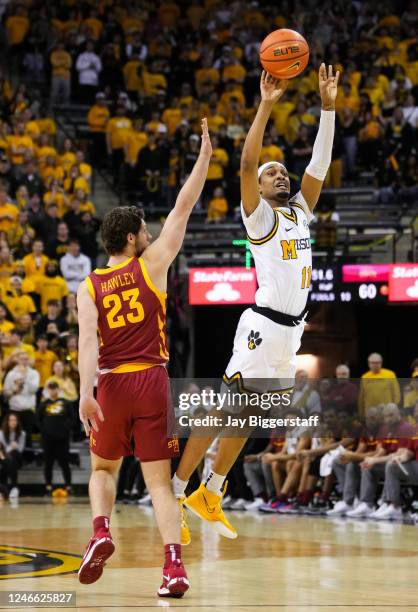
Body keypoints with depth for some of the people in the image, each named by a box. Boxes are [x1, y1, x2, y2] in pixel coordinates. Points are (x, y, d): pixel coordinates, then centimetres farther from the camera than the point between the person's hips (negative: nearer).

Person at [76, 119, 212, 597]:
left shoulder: (89, 287, 3)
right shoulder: (151, 264, 1)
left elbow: (87, 340, -11)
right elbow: (184, 207, 4)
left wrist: (85, 393, -18)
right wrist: (205, 152, 9)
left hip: (112, 384, 1)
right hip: (152, 380, -1)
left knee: (102, 468, 22)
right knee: (159, 481, 0)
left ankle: (100, 532, -4)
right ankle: (174, 563, -15)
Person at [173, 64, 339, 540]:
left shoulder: (300, 211, 17)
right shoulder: (259, 215, -2)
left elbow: (320, 164, 13)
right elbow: (246, 164, -16)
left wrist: (328, 107, 6)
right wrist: (266, 106, -19)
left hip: (292, 330, 7)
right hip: (264, 324, -7)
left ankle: (210, 495, 19)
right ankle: (174, 493, -8)